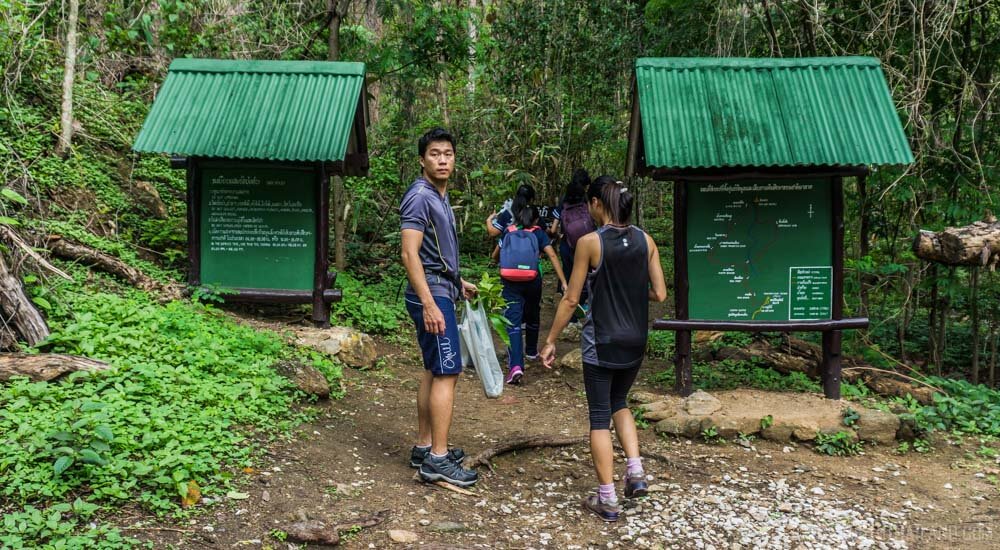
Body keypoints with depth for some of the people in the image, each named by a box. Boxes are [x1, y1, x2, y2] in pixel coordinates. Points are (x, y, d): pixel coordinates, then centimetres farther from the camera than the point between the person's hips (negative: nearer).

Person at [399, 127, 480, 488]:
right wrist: (429, 304, -25)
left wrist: (458, 283, 28)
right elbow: (410, 254, -21)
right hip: (431, 295, -10)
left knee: (434, 371, 13)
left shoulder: (440, 197, 15)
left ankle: (424, 447, 21)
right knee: (448, 372, -9)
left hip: (440, 292, 10)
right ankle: (437, 459, -5)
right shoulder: (419, 196, -15)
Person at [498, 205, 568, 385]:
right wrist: (564, 282, -4)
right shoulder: (538, 233, 12)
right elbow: (552, 256, -1)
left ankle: (515, 365, -23)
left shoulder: (508, 232, 17)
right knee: (532, 315, 26)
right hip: (532, 281, 0)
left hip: (509, 281, 0)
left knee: (513, 322, -7)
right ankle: (531, 351, 46)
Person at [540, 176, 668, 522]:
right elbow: (659, 294, 0)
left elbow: (571, 299, -10)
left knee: (600, 416, 6)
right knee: (619, 403, 26)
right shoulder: (645, 241, 0)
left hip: (601, 342, -5)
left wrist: (550, 341, -1)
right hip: (635, 341, 5)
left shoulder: (590, 242, -12)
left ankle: (607, 500, 9)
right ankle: (635, 470, 11)